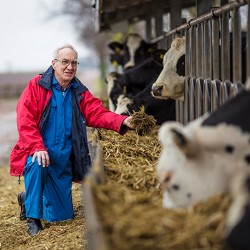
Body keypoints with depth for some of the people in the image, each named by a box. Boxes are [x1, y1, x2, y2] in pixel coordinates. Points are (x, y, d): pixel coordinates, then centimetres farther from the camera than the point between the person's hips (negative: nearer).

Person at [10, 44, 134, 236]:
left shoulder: (80, 93, 5)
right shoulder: (37, 85, -7)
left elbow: (98, 113, -9)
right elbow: (24, 118, -16)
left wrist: (122, 121, -29)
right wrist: (37, 147, -29)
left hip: (63, 160, 4)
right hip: (39, 154, -4)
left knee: (63, 216, 9)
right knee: (37, 164, -41)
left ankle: (28, 198, 41)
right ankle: (32, 217, -17)